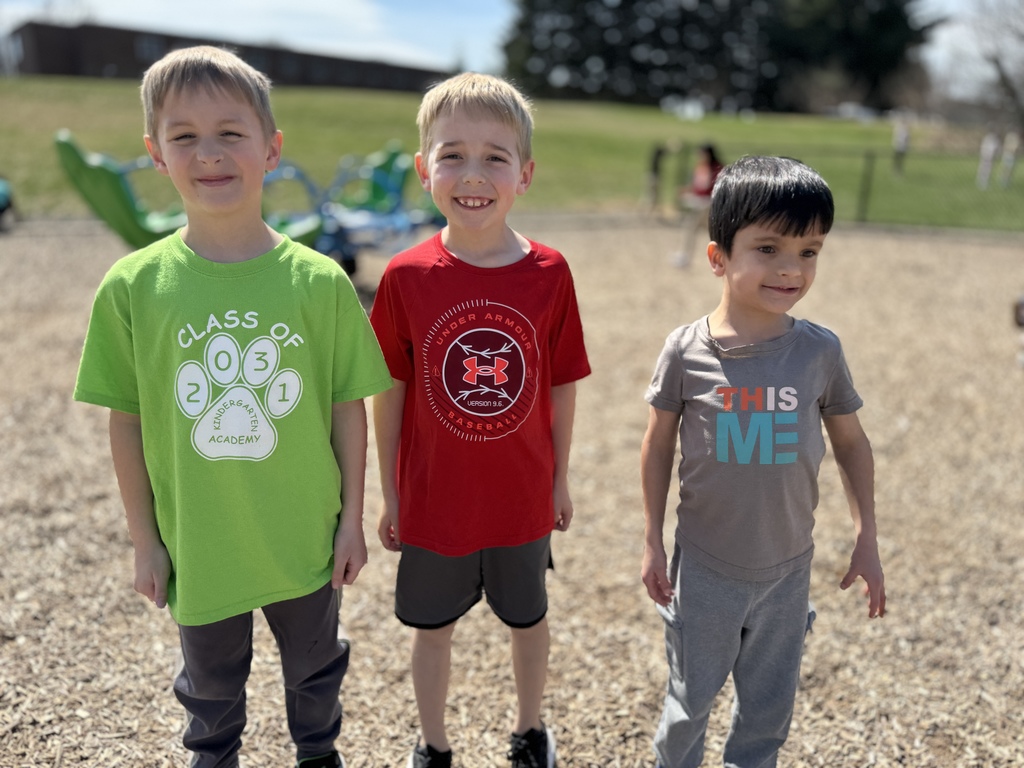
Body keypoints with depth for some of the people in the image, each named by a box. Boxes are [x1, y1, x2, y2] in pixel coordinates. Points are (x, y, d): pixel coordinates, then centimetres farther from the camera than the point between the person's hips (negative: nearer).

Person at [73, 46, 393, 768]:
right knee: (211, 685, 25)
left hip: (306, 544, 0)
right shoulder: (133, 286, -11)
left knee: (315, 668, 25)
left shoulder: (320, 281, -13)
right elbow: (127, 421, -4)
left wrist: (352, 519, -1)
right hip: (197, 547, 0)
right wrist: (145, 541, 0)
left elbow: (349, 409, -5)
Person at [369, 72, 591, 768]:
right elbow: (390, 393, -5)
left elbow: (562, 385, -2)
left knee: (528, 618, 22)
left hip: (523, 498, 1)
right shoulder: (406, 277, -13)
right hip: (432, 499, 0)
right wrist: (389, 495, 1)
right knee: (432, 627, 18)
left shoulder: (549, 273, -11)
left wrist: (560, 479, 4)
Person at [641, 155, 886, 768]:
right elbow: (659, 446, -2)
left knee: (769, 713, 17)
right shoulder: (686, 351, -14)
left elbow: (851, 442, 3)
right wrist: (653, 543, 1)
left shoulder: (821, 350, -10)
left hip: (788, 570, 2)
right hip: (704, 569, -1)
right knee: (691, 701, 17)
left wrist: (867, 540, 4)